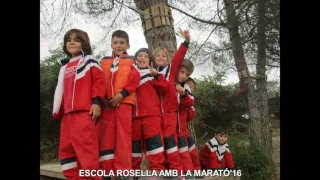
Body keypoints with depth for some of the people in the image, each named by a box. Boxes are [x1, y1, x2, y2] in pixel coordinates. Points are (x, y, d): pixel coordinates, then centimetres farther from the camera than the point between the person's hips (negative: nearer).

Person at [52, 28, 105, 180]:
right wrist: (58, 111, 19)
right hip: (67, 113, 8)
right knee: (66, 148, 9)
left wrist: (96, 101, -16)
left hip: (84, 111, -8)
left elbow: (99, 80, -5)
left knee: (84, 145, -14)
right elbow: (60, 90, 26)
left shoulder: (89, 60, 8)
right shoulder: (65, 67, 27)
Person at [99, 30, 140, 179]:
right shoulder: (104, 61, 20)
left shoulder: (131, 61, 12)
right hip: (107, 103, 3)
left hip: (124, 101, -3)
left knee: (123, 136, -4)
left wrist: (121, 94, -14)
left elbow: (135, 79, -3)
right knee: (107, 136, 3)